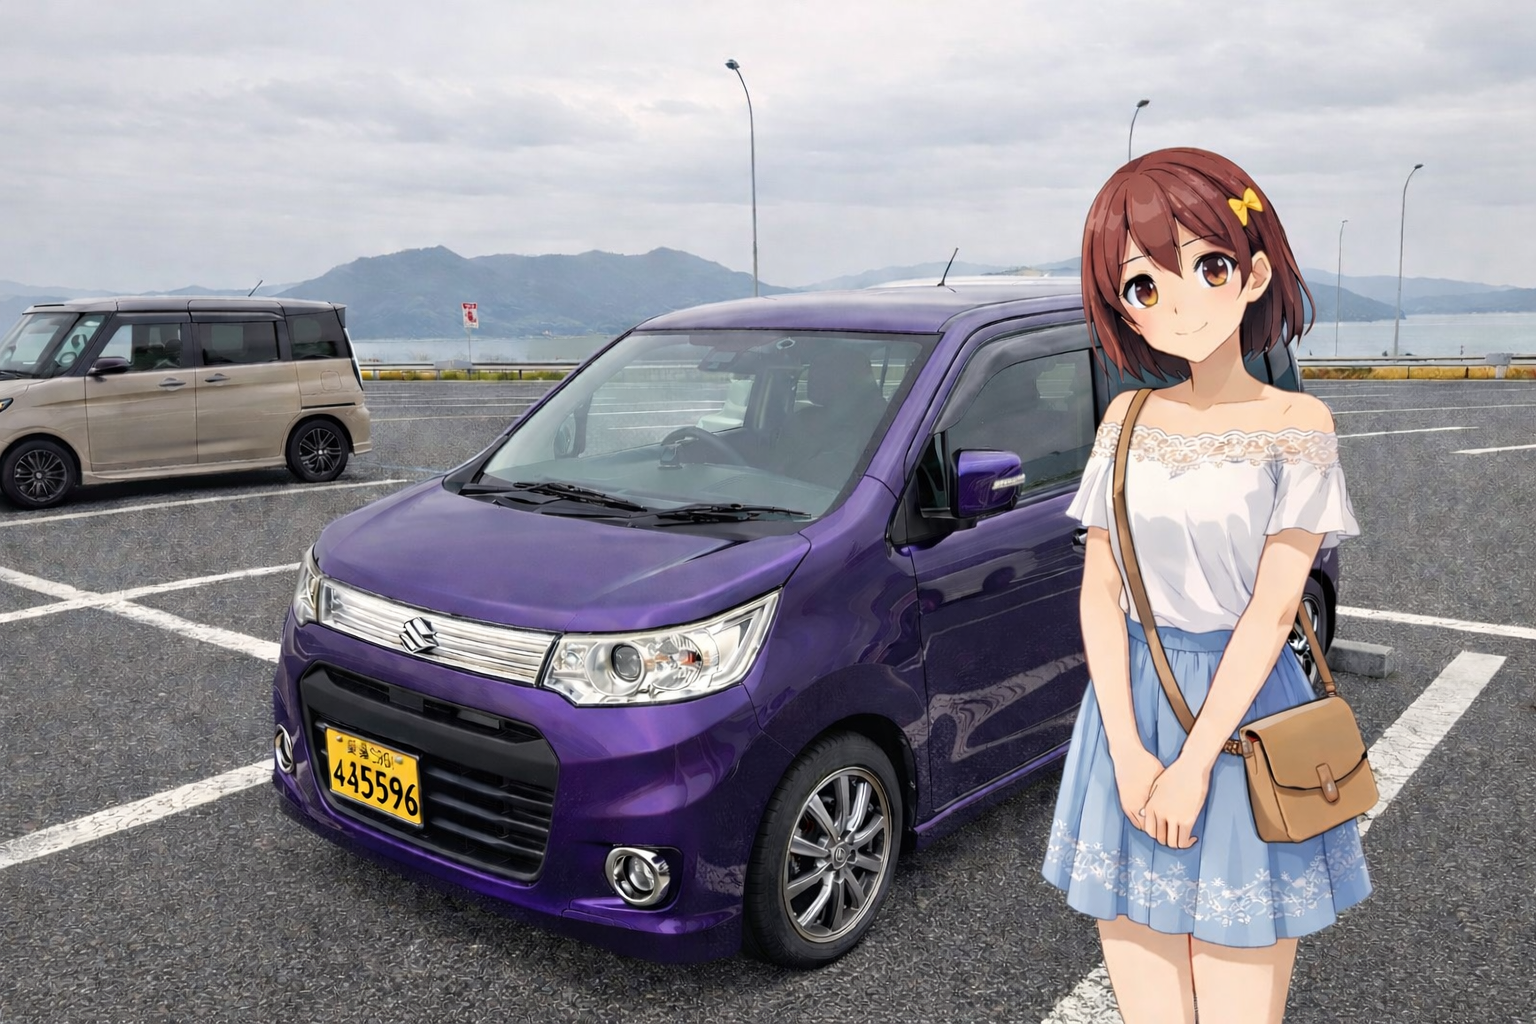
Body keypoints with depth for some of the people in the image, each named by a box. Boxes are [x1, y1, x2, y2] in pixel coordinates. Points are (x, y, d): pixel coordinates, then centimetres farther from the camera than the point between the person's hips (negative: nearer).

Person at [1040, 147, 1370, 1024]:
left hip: (1241, 713, -3)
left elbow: (1272, 608, -10)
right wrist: (1126, 754, -8)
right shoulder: (1129, 419, 3)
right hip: (1131, 710, 3)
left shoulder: (1297, 424, -6)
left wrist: (1194, 764, -13)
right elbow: (1100, 592, 1)